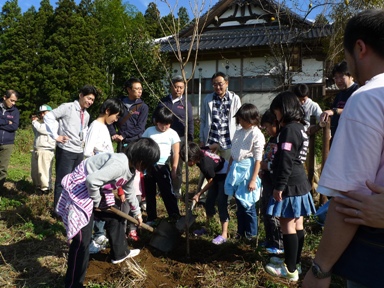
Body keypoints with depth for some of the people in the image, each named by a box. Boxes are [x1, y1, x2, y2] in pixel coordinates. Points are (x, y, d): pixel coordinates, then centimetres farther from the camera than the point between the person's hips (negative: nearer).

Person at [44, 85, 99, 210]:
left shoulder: (86, 115, 14)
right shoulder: (68, 107, -9)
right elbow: (48, 116, -13)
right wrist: (56, 136, -15)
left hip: (79, 152, 8)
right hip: (65, 151, -7)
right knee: (63, 181, -2)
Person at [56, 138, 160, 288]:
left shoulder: (130, 169, 3)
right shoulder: (119, 164, -30)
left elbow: (129, 192, 20)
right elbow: (92, 180, -38)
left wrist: (137, 213, 32)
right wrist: (96, 202, -19)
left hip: (97, 190, 10)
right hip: (79, 188, -10)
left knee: (115, 217, 20)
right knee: (82, 238, -9)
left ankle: (119, 253, 42)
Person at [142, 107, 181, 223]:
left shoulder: (172, 134, -1)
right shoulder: (149, 131, 2)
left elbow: (176, 153, 0)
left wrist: (174, 169, -2)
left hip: (163, 167, -2)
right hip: (148, 166, 3)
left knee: (168, 193, -3)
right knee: (149, 193, 12)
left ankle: (175, 217, 5)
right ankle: (151, 218, 26)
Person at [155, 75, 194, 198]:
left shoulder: (186, 104, 3)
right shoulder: (163, 101, 7)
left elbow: (190, 123, 2)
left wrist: (190, 141, -4)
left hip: (179, 139, -1)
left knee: (177, 167, 10)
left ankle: (176, 191, 23)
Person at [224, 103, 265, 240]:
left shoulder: (257, 135, -10)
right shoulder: (238, 132, 10)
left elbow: (258, 160, -13)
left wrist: (253, 180, -15)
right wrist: (229, 173, 15)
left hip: (247, 170, -6)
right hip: (236, 170, 7)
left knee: (248, 205, 1)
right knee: (239, 205, 15)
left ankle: (251, 234, 18)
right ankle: (240, 232, 29)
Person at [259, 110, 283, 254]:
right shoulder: (271, 139, 12)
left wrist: (266, 165, -16)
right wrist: (262, 170, 9)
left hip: (276, 182, -10)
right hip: (267, 180, 10)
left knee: (273, 213, 0)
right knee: (265, 210, 18)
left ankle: (279, 244, 16)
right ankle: (270, 240, 33)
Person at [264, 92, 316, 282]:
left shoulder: (289, 129, -16)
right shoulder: (300, 127, 13)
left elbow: (286, 161, -21)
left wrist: (279, 186, -18)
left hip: (290, 184, -10)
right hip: (300, 182, 10)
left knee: (287, 225, -2)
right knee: (297, 224, 15)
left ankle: (290, 270, 7)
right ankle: (294, 262, 28)